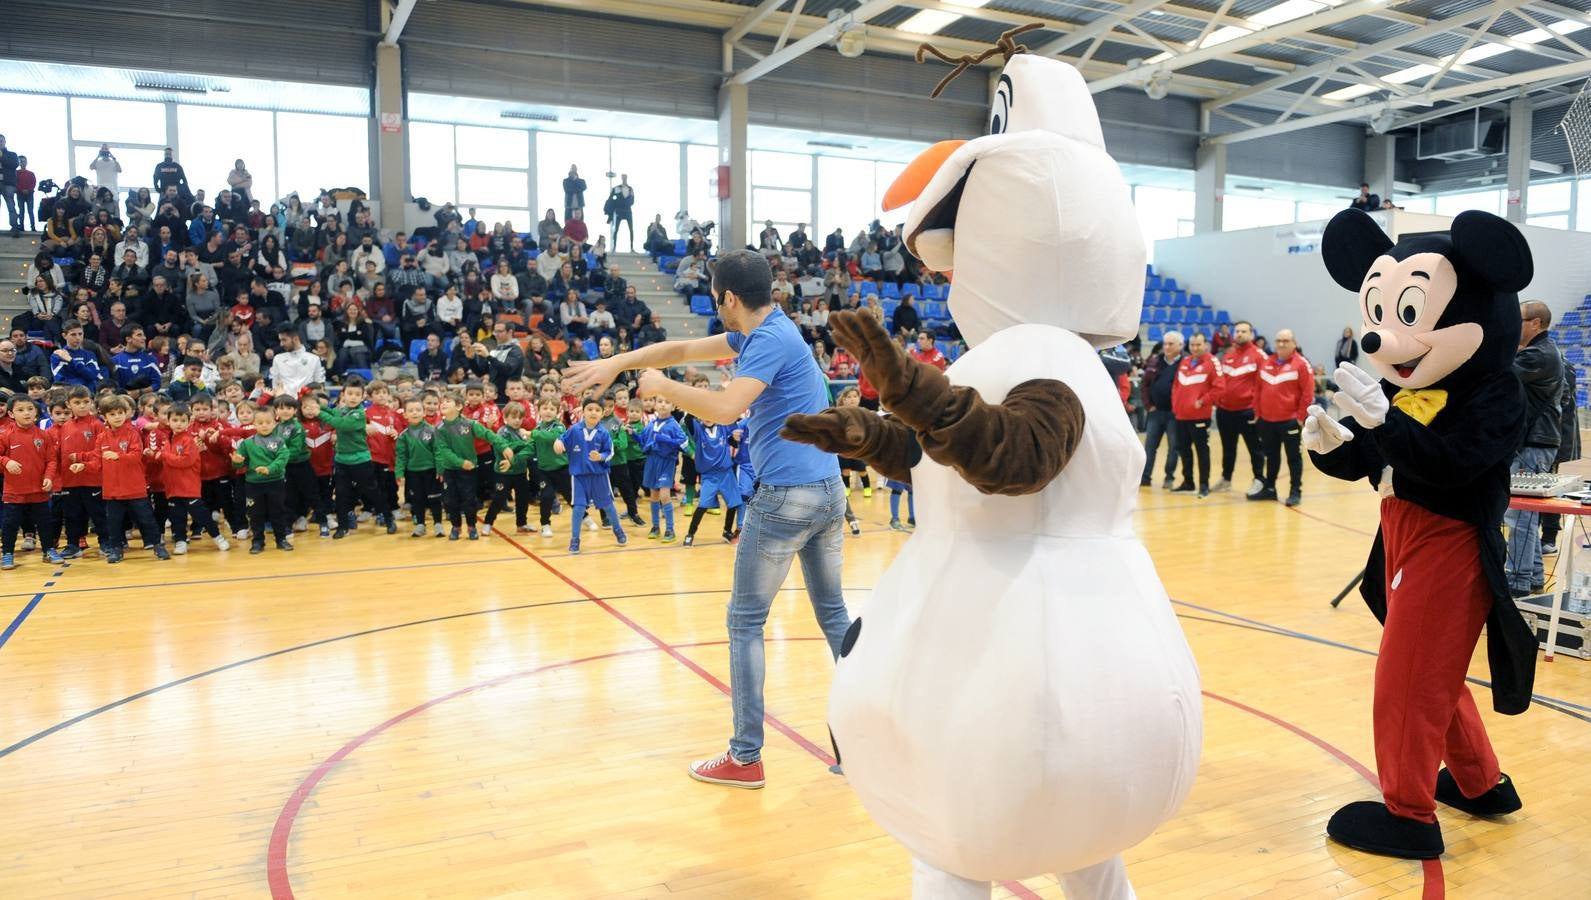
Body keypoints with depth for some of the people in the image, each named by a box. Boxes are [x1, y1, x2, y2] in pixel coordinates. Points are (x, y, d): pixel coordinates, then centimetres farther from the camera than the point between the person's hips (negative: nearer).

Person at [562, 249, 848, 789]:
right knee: (833, 612, 16)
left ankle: (745, 758, 9)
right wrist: (618, 362, 15)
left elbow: (724, 408, -26)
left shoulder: (770, 340, -14)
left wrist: (661, 387, -11)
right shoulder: (765, 331, 14)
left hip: (785, 496, -9)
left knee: (746, 621, 2)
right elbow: (687, 348, 19)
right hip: (829, 490, 9)